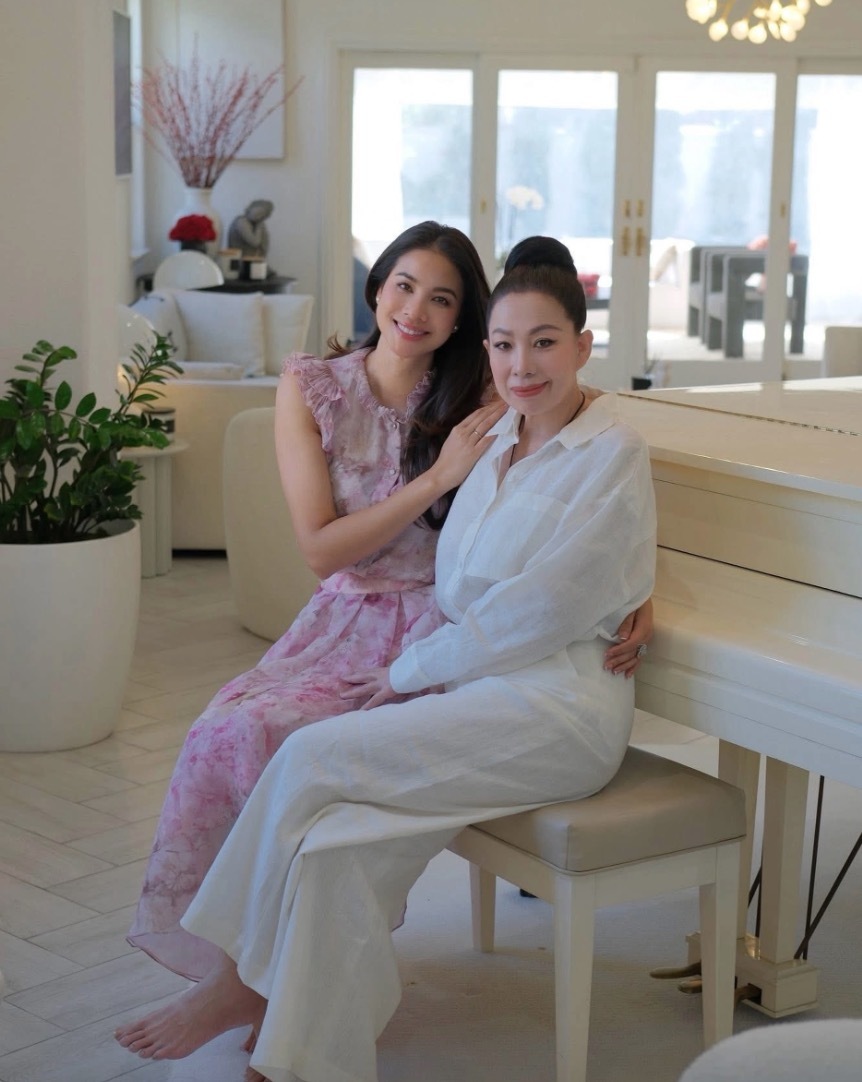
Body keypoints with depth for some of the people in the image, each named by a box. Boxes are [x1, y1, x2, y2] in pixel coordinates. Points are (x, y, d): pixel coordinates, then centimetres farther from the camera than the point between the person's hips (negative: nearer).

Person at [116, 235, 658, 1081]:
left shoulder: (611, 454, -10)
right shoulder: (500, 439, 13)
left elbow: (536, 610, -16)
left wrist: (410, 674, -8)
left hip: (558, 707, -7)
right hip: (483, 685, 7)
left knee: (315, 757, -18)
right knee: (342, 831, -18)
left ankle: (242, 980, 0)